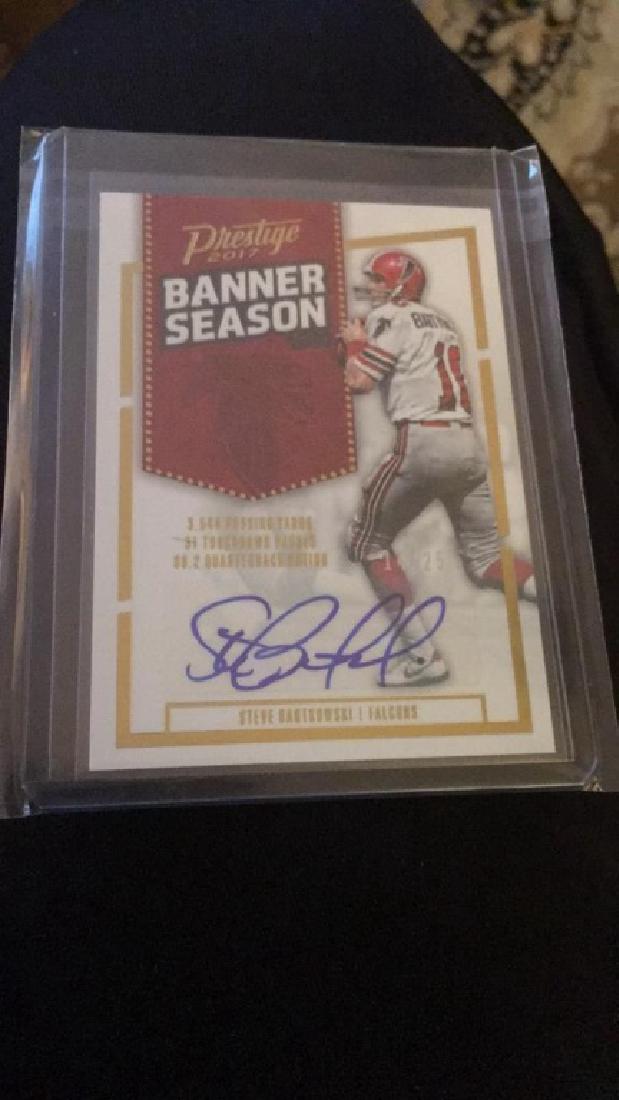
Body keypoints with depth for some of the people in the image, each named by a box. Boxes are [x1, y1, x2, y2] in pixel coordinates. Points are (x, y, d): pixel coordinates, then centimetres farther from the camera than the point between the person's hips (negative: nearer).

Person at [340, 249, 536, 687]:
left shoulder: (389, 317, 3)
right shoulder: (443, 321, 27)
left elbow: (360, 382, -5)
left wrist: (354, 342, 13)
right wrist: (367, 344, 25)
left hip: (422, 441, -7)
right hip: (469, 443, 7)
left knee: (368, 540, 6)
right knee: (485, 557, 14)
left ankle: (423, 653, -4)